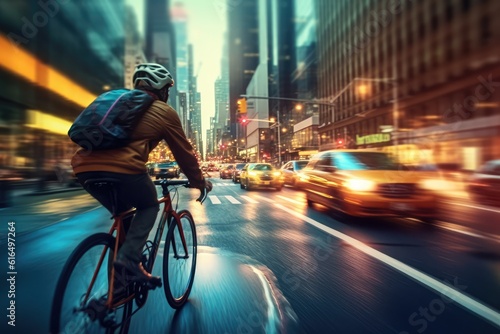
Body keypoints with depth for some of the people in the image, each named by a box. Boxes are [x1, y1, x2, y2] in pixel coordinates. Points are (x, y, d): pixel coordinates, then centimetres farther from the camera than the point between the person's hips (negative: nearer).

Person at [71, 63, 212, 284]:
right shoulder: (165, 112, 12)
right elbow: (184, 152, 16)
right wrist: (199, 181, 30)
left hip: (85, 166, 7)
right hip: (122, 168, -7)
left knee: (122, 213, 27)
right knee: (149, 206, 20)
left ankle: (118, 282, 29)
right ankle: (129, 258, 2)